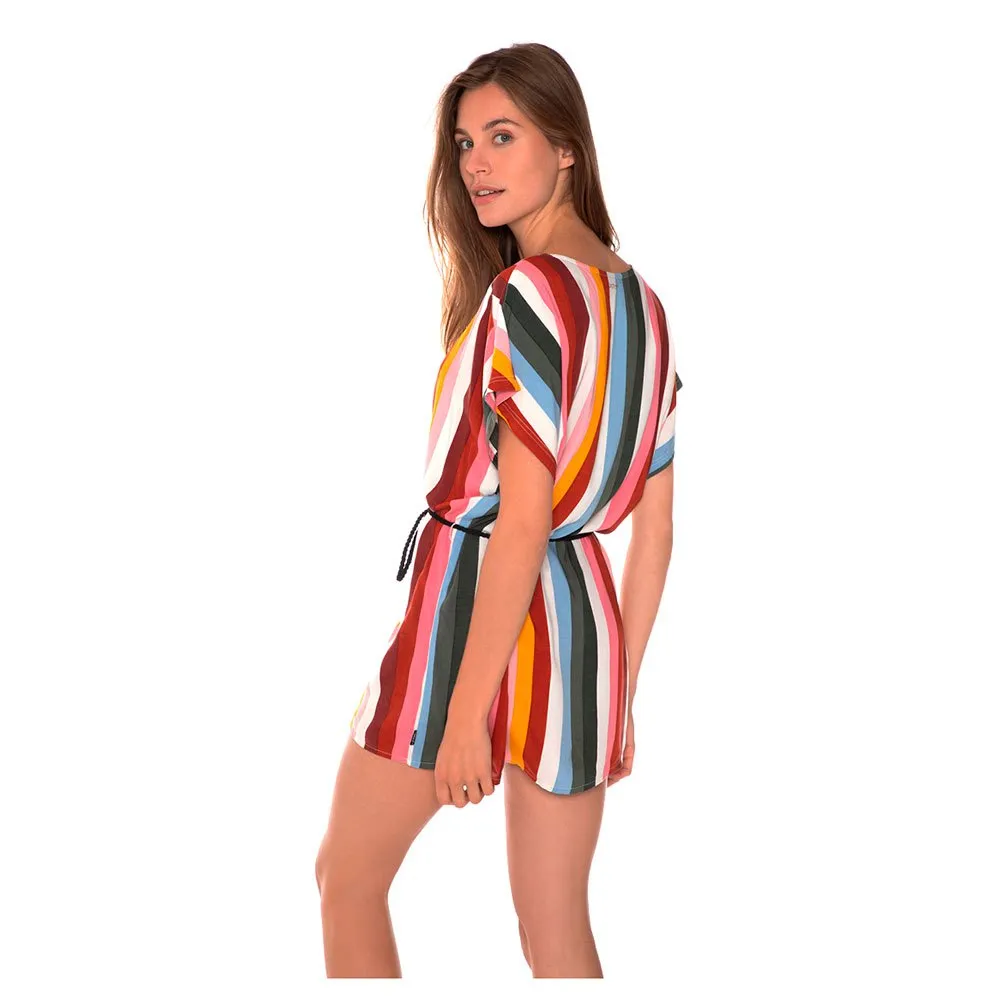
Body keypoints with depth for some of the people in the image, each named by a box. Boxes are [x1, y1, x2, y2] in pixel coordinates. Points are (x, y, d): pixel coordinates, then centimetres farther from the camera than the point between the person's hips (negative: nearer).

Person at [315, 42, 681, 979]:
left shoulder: (530, 290, -15)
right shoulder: (642, 304, 10)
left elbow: (521, 521, -20)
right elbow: (654, 533, 12)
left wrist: (467, 710, -18)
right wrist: (617, 692, 18)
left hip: (471, 610, -7)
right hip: (584, 618, 8)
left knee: (348, 876, 14)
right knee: (559, 930, 15)